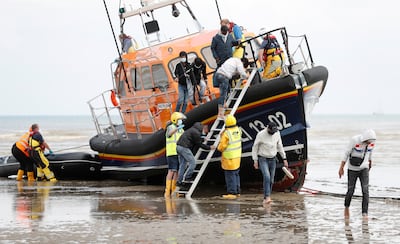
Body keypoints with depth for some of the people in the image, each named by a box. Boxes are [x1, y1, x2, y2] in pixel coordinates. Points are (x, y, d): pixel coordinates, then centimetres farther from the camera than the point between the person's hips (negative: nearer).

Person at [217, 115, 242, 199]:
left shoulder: (226, 133, -22)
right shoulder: (238, 130, -1)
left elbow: (221, 147, -17)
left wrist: (219, 148, 7)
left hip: (229, 158, -7)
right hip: (237, 156, 7)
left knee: (230, 175, -2)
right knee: (236, 174, 18)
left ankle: (232, 193, 0)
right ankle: (237, 191, 24)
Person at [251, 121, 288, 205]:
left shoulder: (277, 133, -3)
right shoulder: (261, 135, -17)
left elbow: (280, 146, 9)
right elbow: (255, 148, -6)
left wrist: (284, 159, 9)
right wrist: (255, 161, -8)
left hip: (273, 160, 5)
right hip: (263, 159, -5)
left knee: (271, 180, 4)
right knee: (266, 177, -23)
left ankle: (265, 199, 14)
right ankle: (267, 197, -27)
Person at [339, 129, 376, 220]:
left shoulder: (371, 141, -11)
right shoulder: (355, 140, -24)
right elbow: (346, 153, -16)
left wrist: (370, 163, 27)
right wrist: (341, 168, -14)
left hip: (364, 169, 2)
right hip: (352, 169, -2)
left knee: (365, 190, -13)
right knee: (351, 191, 5)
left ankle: (365, 214, -13)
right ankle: (346, 207, 35)